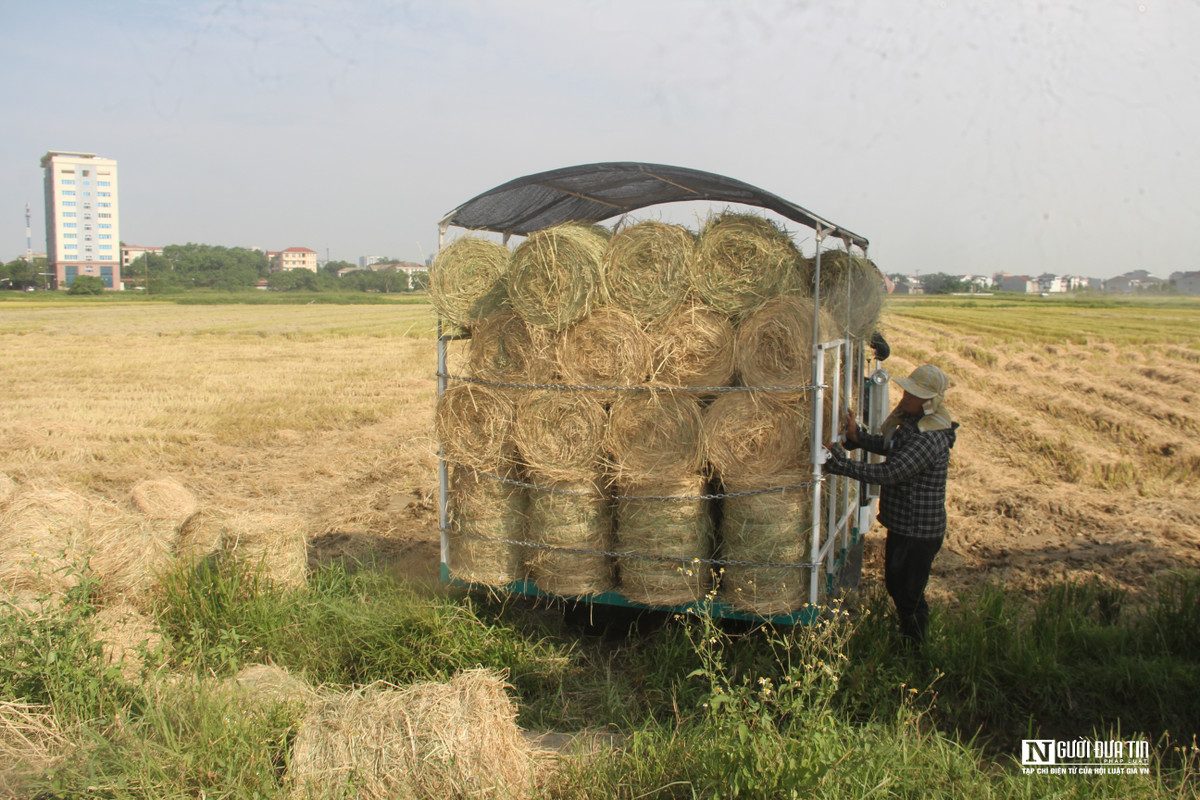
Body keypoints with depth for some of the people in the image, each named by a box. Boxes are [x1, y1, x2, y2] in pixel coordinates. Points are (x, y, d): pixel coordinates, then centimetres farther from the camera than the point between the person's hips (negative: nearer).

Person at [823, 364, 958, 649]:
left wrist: (841, 464, -31)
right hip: (902, 524, 10)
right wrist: (858, 437, 3)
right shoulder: (912, 422, 4)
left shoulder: (930, 438, -28)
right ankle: (906, 638, 42)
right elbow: (890, 446, 21)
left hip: (918, 532, -10)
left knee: (909, 596, 4)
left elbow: (889, 473, -33)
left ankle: (913, 653, 22)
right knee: (895, 585, 23)